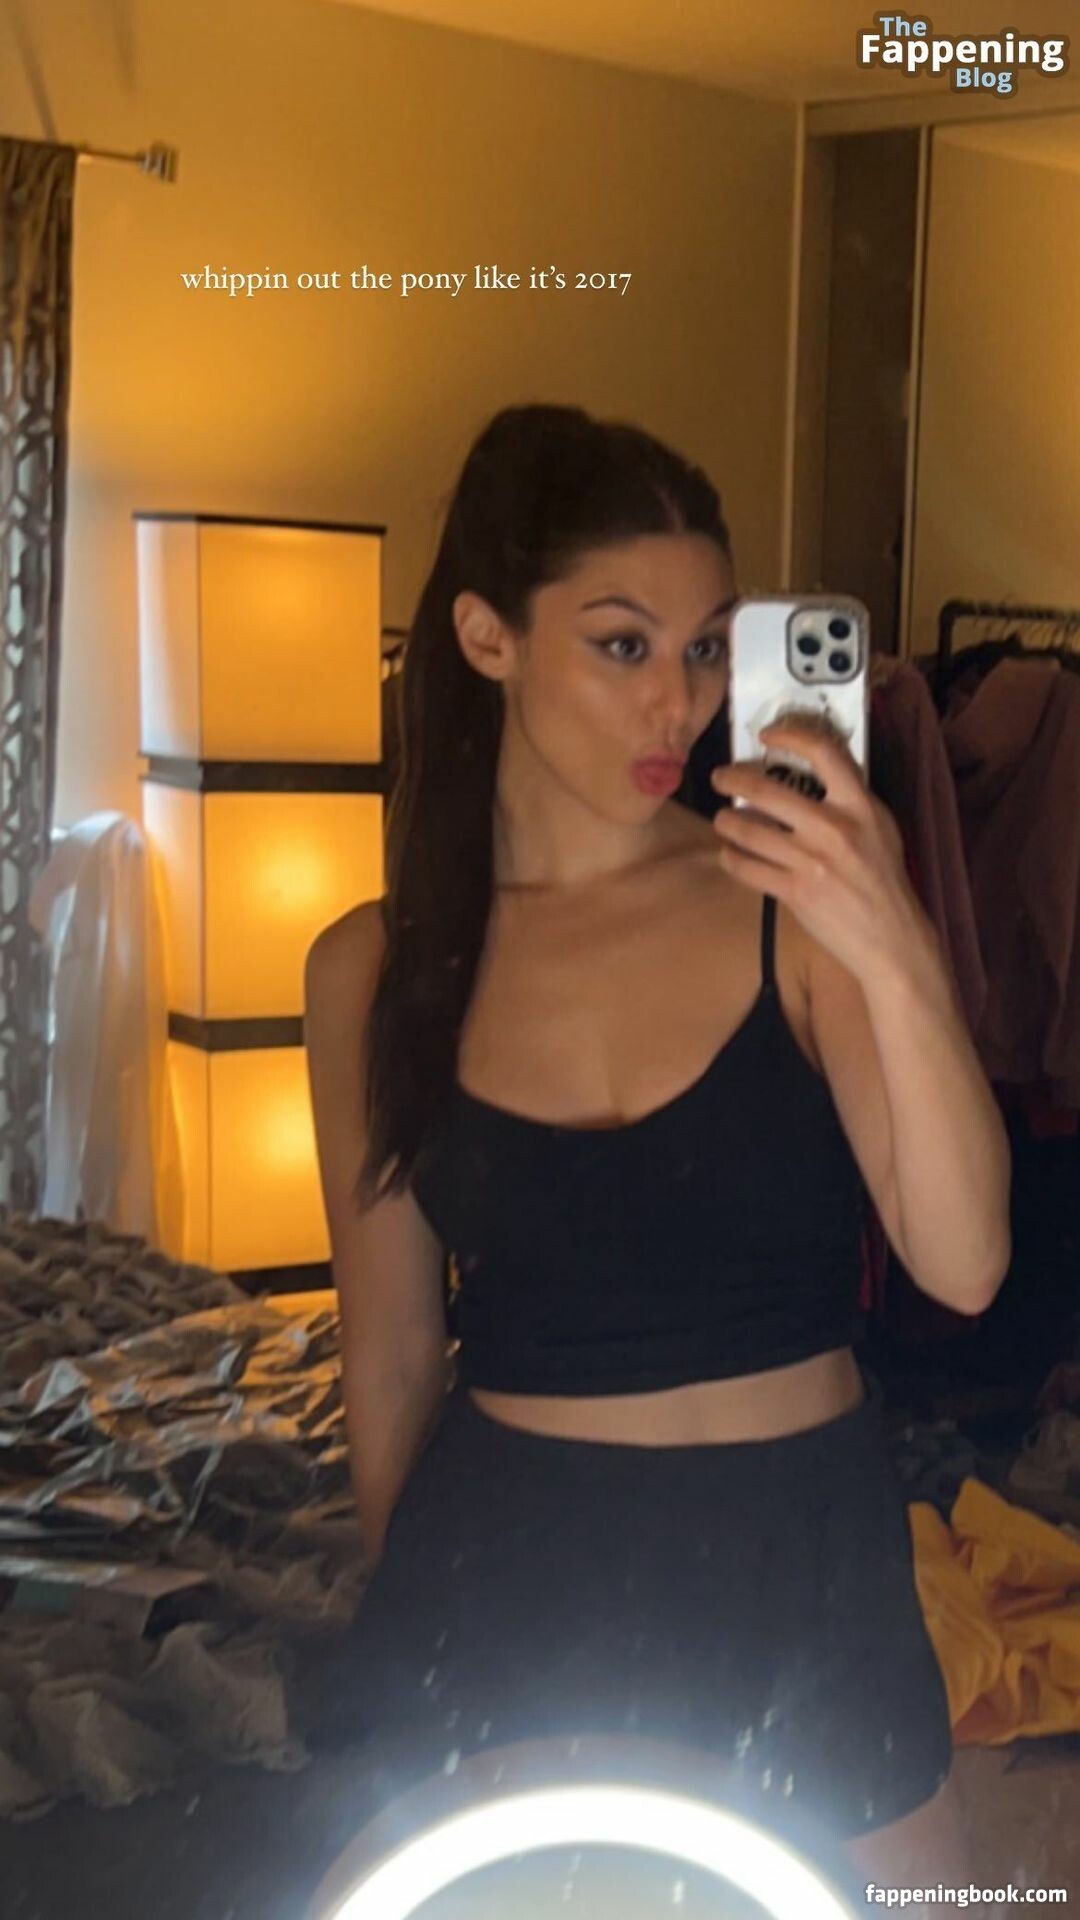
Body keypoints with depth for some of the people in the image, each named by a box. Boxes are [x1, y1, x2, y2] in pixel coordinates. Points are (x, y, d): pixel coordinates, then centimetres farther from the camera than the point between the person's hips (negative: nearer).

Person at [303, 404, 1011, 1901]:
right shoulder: (375, 969, -3)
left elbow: (963, 1264, -18)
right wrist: (412, 1610, 14)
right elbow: (392, 1357, 6)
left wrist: (900, 962, -32)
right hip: (507, 1569, 1)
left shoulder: (800, 894, -9)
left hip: (802, 1561, 0)